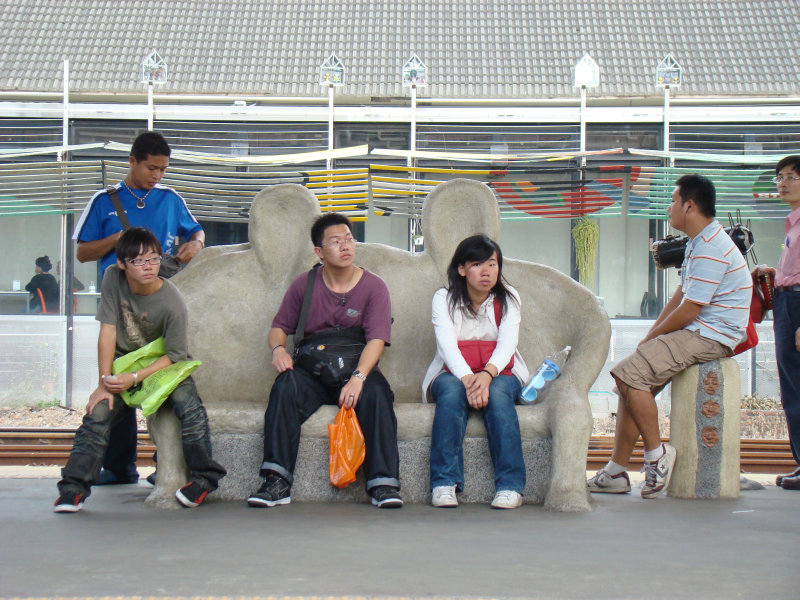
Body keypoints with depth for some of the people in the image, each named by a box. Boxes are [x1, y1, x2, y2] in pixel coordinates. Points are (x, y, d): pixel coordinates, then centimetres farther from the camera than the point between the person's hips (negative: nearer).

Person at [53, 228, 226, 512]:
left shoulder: (172, 303, -23)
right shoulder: (113, 278, -13)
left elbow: (175, 355, -17)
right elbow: (108, 331, -12)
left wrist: (135, 378, -25)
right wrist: (104, 383, -15)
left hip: (165, 364, -3)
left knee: (189, 407, -26)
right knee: (98, 412, -14)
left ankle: (204, 478, -12)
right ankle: (74, 486, -10)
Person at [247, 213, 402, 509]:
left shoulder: (373, 286, 2)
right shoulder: (304, 285, 10)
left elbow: (376, 340, -9)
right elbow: (279, 327, 13)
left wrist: (358, 377, -27)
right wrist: (278, 348, -13)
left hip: (356, 371, -1)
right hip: (312, 372, 1)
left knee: (376, 393, -33)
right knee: (285, 387, -30)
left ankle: (383, 485, -33)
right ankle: (277, 482, -34)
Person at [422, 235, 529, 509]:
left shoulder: (508, 298, 5)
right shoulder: (444, 298, 1)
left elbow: (507, 343, -11)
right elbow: (447, 343, -14)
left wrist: (487, 374, -32)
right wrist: (467, 378, -34)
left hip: (498, 374, 1)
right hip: (453, 373, -1)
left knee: (497, 392, -33)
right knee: (452, 390, -35)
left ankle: (510, 486, -37)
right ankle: (444, 483, -38)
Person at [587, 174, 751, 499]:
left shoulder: (711, 250, -18)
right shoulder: (698, 243, 17)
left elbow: (688, 311, -20)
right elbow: (680, 295, 20)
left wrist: (652, 338, -5)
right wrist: (650, 336, 9)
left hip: (710, 337, -11)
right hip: (696, 333, 11)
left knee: (630, 374, -22)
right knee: (631, 380, 6)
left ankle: (657, 453, -10)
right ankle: (617, 471, 6)